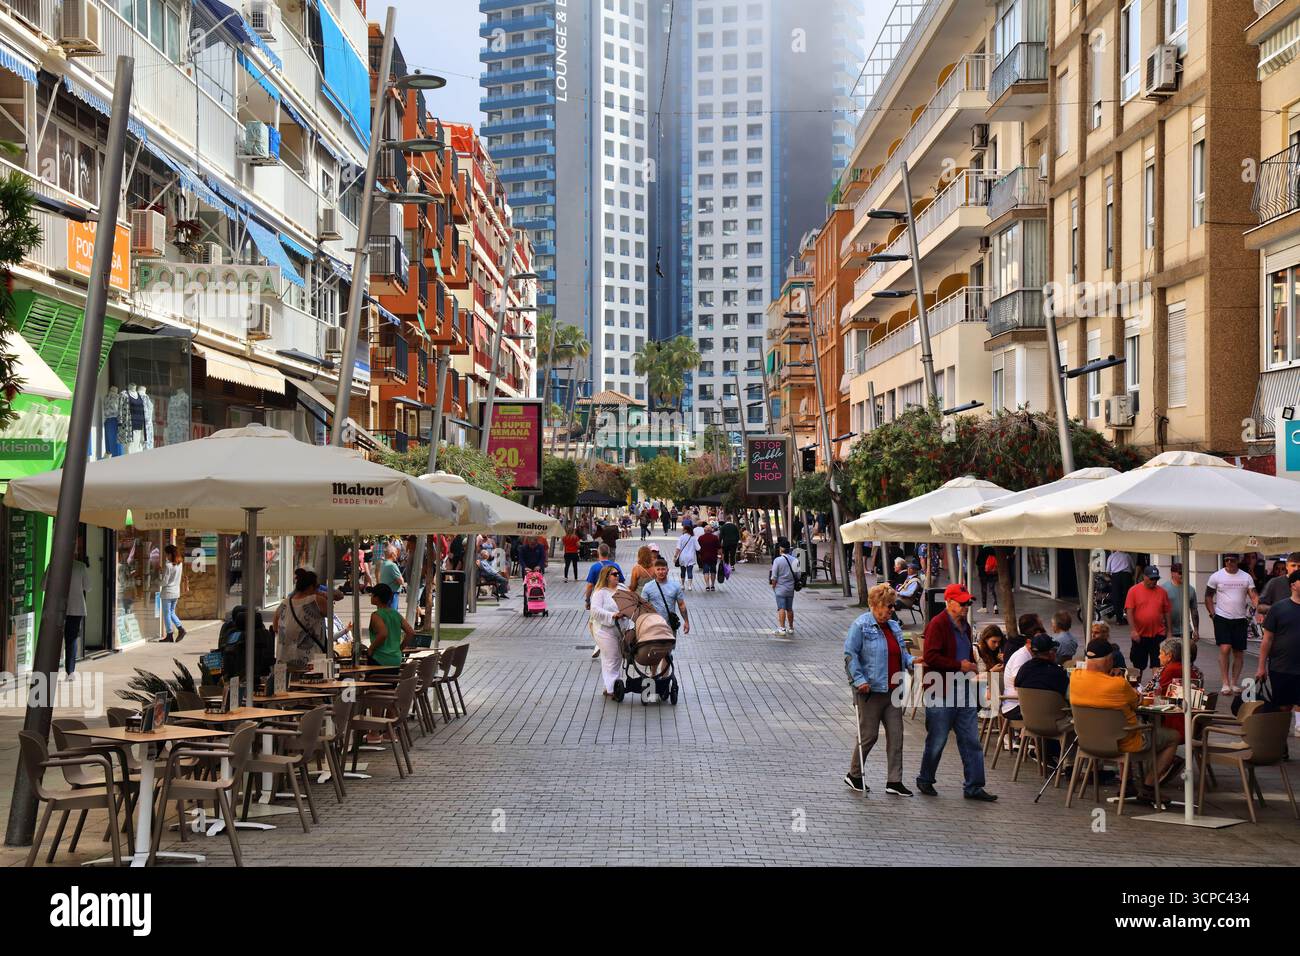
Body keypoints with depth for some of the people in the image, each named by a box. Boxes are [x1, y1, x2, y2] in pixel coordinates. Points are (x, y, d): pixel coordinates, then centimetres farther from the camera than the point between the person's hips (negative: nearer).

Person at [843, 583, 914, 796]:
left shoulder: (894, 626, 14)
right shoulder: (861, 626, -9)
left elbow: (902, 653, 22)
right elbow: (850, 654, -12)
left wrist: (912, 661, 1)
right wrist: (860, 679, -20)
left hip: (892, 690, 7)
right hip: (871, 690, -7)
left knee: (896, 735, 4)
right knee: (869, 735, 1)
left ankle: (894, 782, 9)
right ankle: (853, 775, 20)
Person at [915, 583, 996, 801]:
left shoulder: (964, 625, 15)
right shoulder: (937, 624, -12)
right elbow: (931, 657, -21)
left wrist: (972, 666, 11)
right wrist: (959, 665, -17)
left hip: (964, 691, 8)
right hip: (942, 693, -8)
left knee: (971, 741, 6)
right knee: (937, 741, 4)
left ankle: (973, 787, 11)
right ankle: (925, 780, 22)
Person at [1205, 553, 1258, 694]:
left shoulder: (1246, 577, 4)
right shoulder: (1216, 576, 1)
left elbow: (1254, 597, -1)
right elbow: (1208, 597, 7)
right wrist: (1213, 614, -4)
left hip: (1240, 619, 2)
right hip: (1222, 618, -2)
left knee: (1239, 653, 6)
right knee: (1225, 649, -15)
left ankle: (1235, 683, 16)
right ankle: (1225, 683, -10)